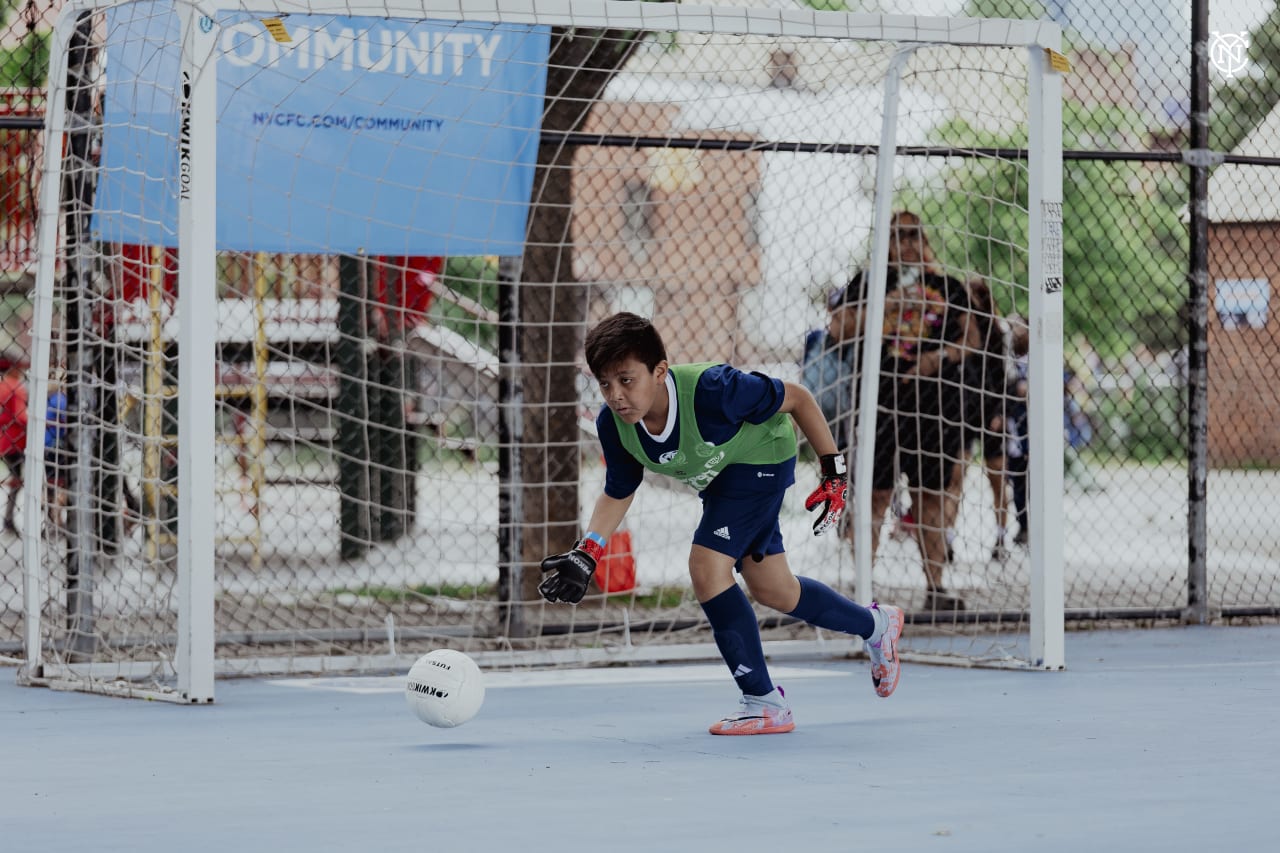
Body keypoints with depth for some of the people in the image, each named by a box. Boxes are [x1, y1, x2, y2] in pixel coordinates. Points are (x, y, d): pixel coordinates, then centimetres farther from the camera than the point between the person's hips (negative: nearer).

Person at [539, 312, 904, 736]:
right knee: (771, 590, 17)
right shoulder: (613, 423, -24)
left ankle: (764, 702, -12)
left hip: (762, 457, -7)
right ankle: (875, 624, 45)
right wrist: (585, 555, -21)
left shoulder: (710, 390, -41)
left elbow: (796, 397, -26)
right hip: (719, 475, 7)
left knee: (706, 566, -23)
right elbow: (618, 494, -6)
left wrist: (834, 472, -20)